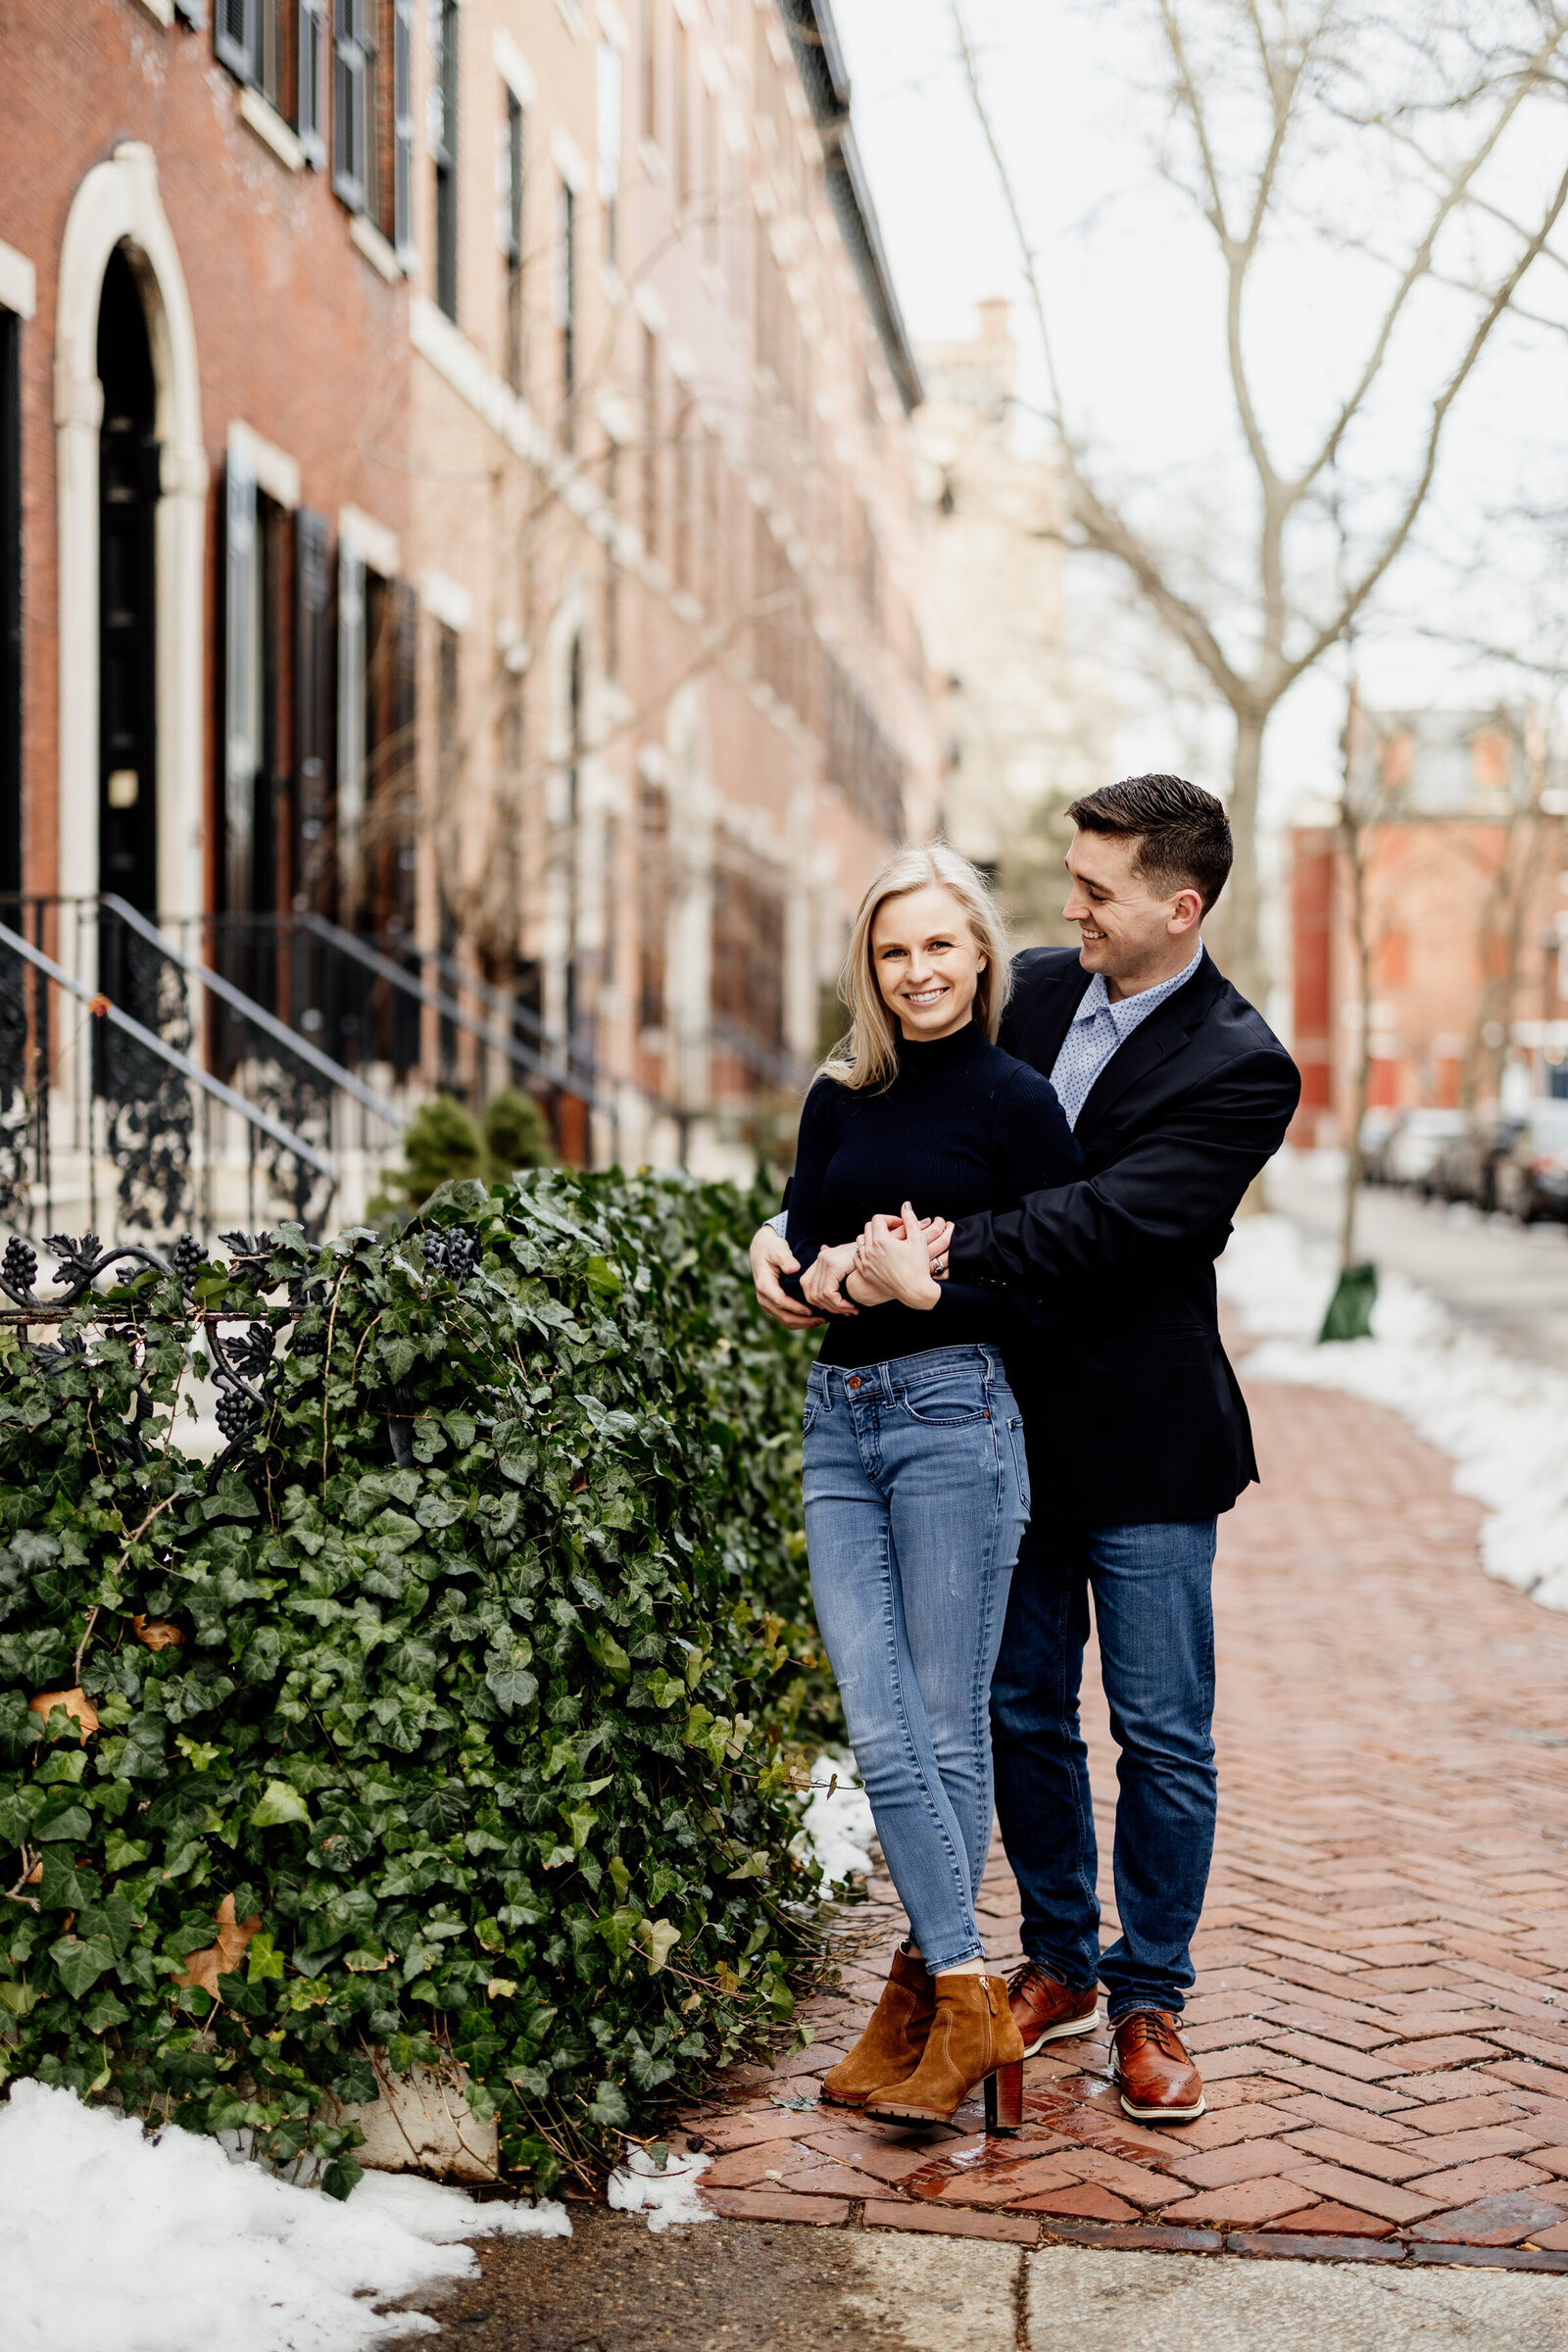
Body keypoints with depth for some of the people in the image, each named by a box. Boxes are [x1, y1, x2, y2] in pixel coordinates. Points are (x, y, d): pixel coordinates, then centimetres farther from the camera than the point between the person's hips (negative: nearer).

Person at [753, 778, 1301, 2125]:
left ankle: (1150, 2002, 19)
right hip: (1011, 1423, 5)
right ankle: (1060, 1964, 30)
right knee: (1022, 1709, 13)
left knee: (1163, 1735, 4)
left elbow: (1109, 1217, -25)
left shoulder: (1242, 1070, -14)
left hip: (1141, 1444, -5)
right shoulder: (1033, 993, 3)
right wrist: (793, 1230, -8)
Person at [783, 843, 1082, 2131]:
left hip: (956, 1415, -5)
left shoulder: (1018, 1100, -1)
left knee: (947, 1727, 0)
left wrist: (925, 1289, -18)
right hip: (840, 1419, 5)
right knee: (881, 1733, -2)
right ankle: (963, 1996, 3)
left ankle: (933, 1992, 9)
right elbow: (796, 1255, 13)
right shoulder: (840, 1100, 14)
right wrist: (842, 1269, -9)